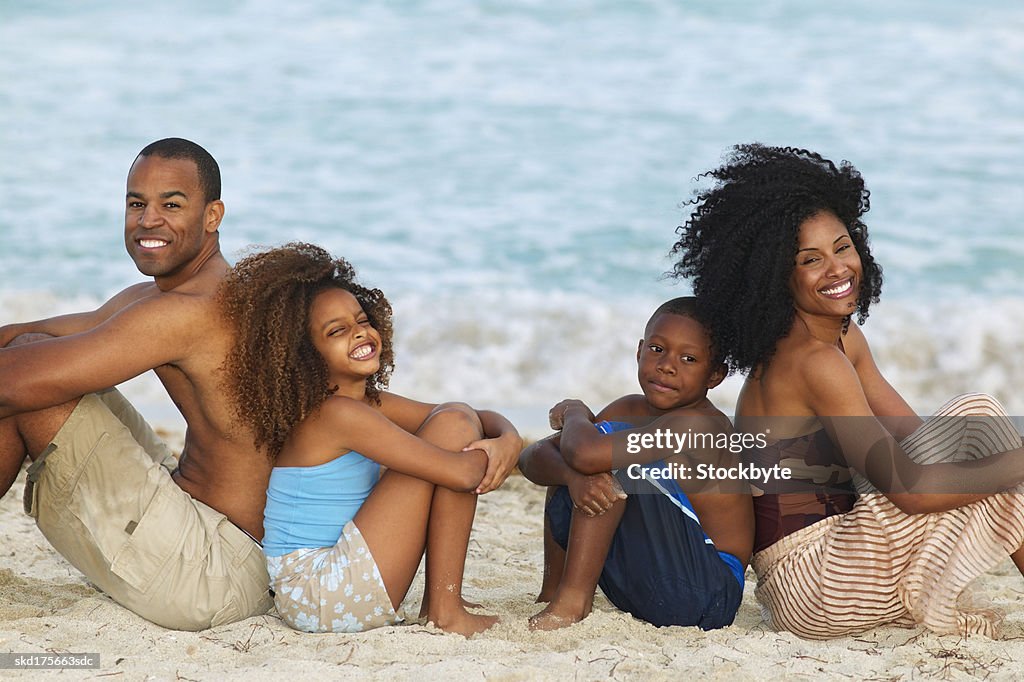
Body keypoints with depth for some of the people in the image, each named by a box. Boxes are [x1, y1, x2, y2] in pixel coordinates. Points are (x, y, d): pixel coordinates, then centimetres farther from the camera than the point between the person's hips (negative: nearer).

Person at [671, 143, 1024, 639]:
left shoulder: (846, 340, 13)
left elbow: (913, 436, 12)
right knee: (977, 418, -8)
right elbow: (908, 488, -21)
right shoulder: (814, 361, -17)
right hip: (812, 588, -9)